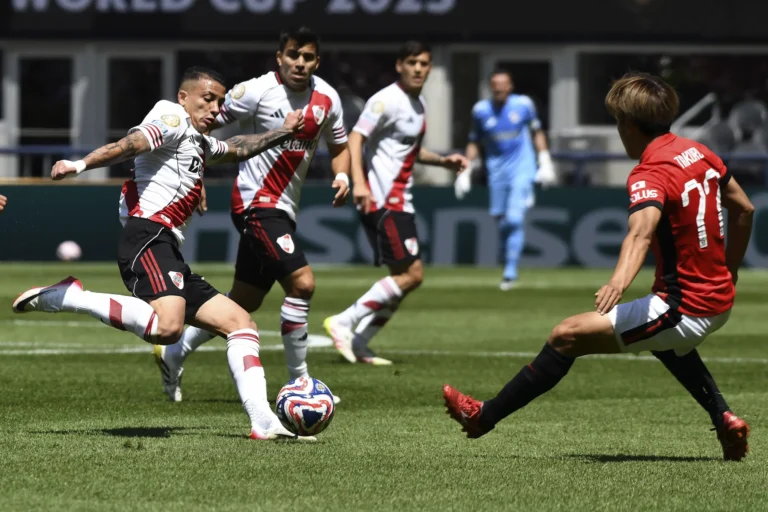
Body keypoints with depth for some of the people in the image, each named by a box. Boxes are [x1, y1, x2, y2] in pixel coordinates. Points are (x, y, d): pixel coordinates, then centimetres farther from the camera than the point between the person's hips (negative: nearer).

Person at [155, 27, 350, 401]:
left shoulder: (327, 99, 4)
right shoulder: (256, 91, -14)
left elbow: (339, 146, 19)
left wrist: (342, 175, -3)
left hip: (283, 209, 8)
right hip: (257, 202, -8)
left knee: (245, 300, 17)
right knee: (302, 283, -20)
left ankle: (173, 355, 33)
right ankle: (298, 380, -9)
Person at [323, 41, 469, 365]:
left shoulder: (418, 104, 16)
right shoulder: (387, 100, -12)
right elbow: (354, 138, -20)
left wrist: (443, 161, 17)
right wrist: (358, 183, -32)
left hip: (400, 202, 10)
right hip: (382, 201, -10)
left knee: (403, 279, 8)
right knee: (411, 274, -15)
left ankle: (358, 345, 11)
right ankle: (343, 323, -10)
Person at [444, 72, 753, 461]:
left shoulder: (650, 176, -19)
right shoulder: (698, 152, 6)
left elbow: (642, 229, -40)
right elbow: (743, 208, 16)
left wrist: (621, 279, -58)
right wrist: (728, 272, 28)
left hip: (685, 310, -9)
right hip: (719, 300, 9)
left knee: (567, 335, -7)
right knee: (661, 337, 43)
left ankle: (484, 416, -1)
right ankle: (724, 419, 34)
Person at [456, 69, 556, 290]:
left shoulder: (523, 104, -1)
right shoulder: (481, 110, 2)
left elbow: (537, 132, 11)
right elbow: (474, 143, 11)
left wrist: (545, 162, 5)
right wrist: (464, 171, 4)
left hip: (522, 169, -2)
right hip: (496, 170, 2)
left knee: (514, 219, -14)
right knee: (500, 219, 3)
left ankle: (510, 272, -13)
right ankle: (509, 267, 22)